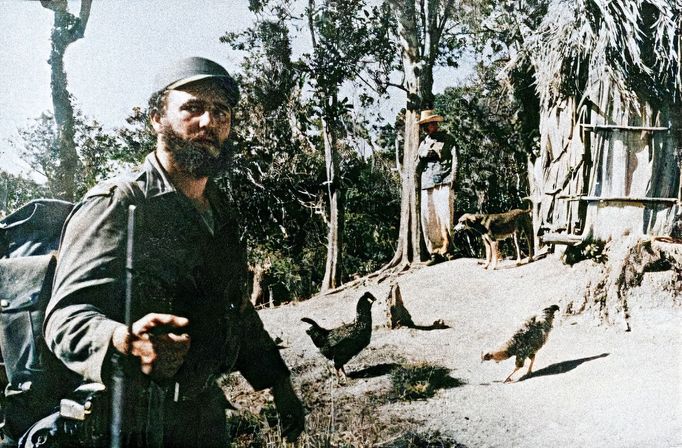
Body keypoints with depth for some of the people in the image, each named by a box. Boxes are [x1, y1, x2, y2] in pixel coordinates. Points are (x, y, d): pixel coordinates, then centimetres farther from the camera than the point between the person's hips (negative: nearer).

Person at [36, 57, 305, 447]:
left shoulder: (223, 213, 10)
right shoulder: (116, 206, -15)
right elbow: (68, 313, -24)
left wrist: (278, 382, 15)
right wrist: (125, 341, -44)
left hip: (206, 413, 7)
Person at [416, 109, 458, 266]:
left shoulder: (447, 139, 10)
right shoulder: (423, 144, 23)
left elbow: (454, 160, 2)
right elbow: (418, 168, 20)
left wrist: (451, 179, -11)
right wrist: (421, 159, -2)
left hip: (443, 183, -5)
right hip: (427, 185, 5)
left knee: (445, 216, -14)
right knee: (427, 219, -3)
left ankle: (446, 249, -9)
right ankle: (435, 252, -1)